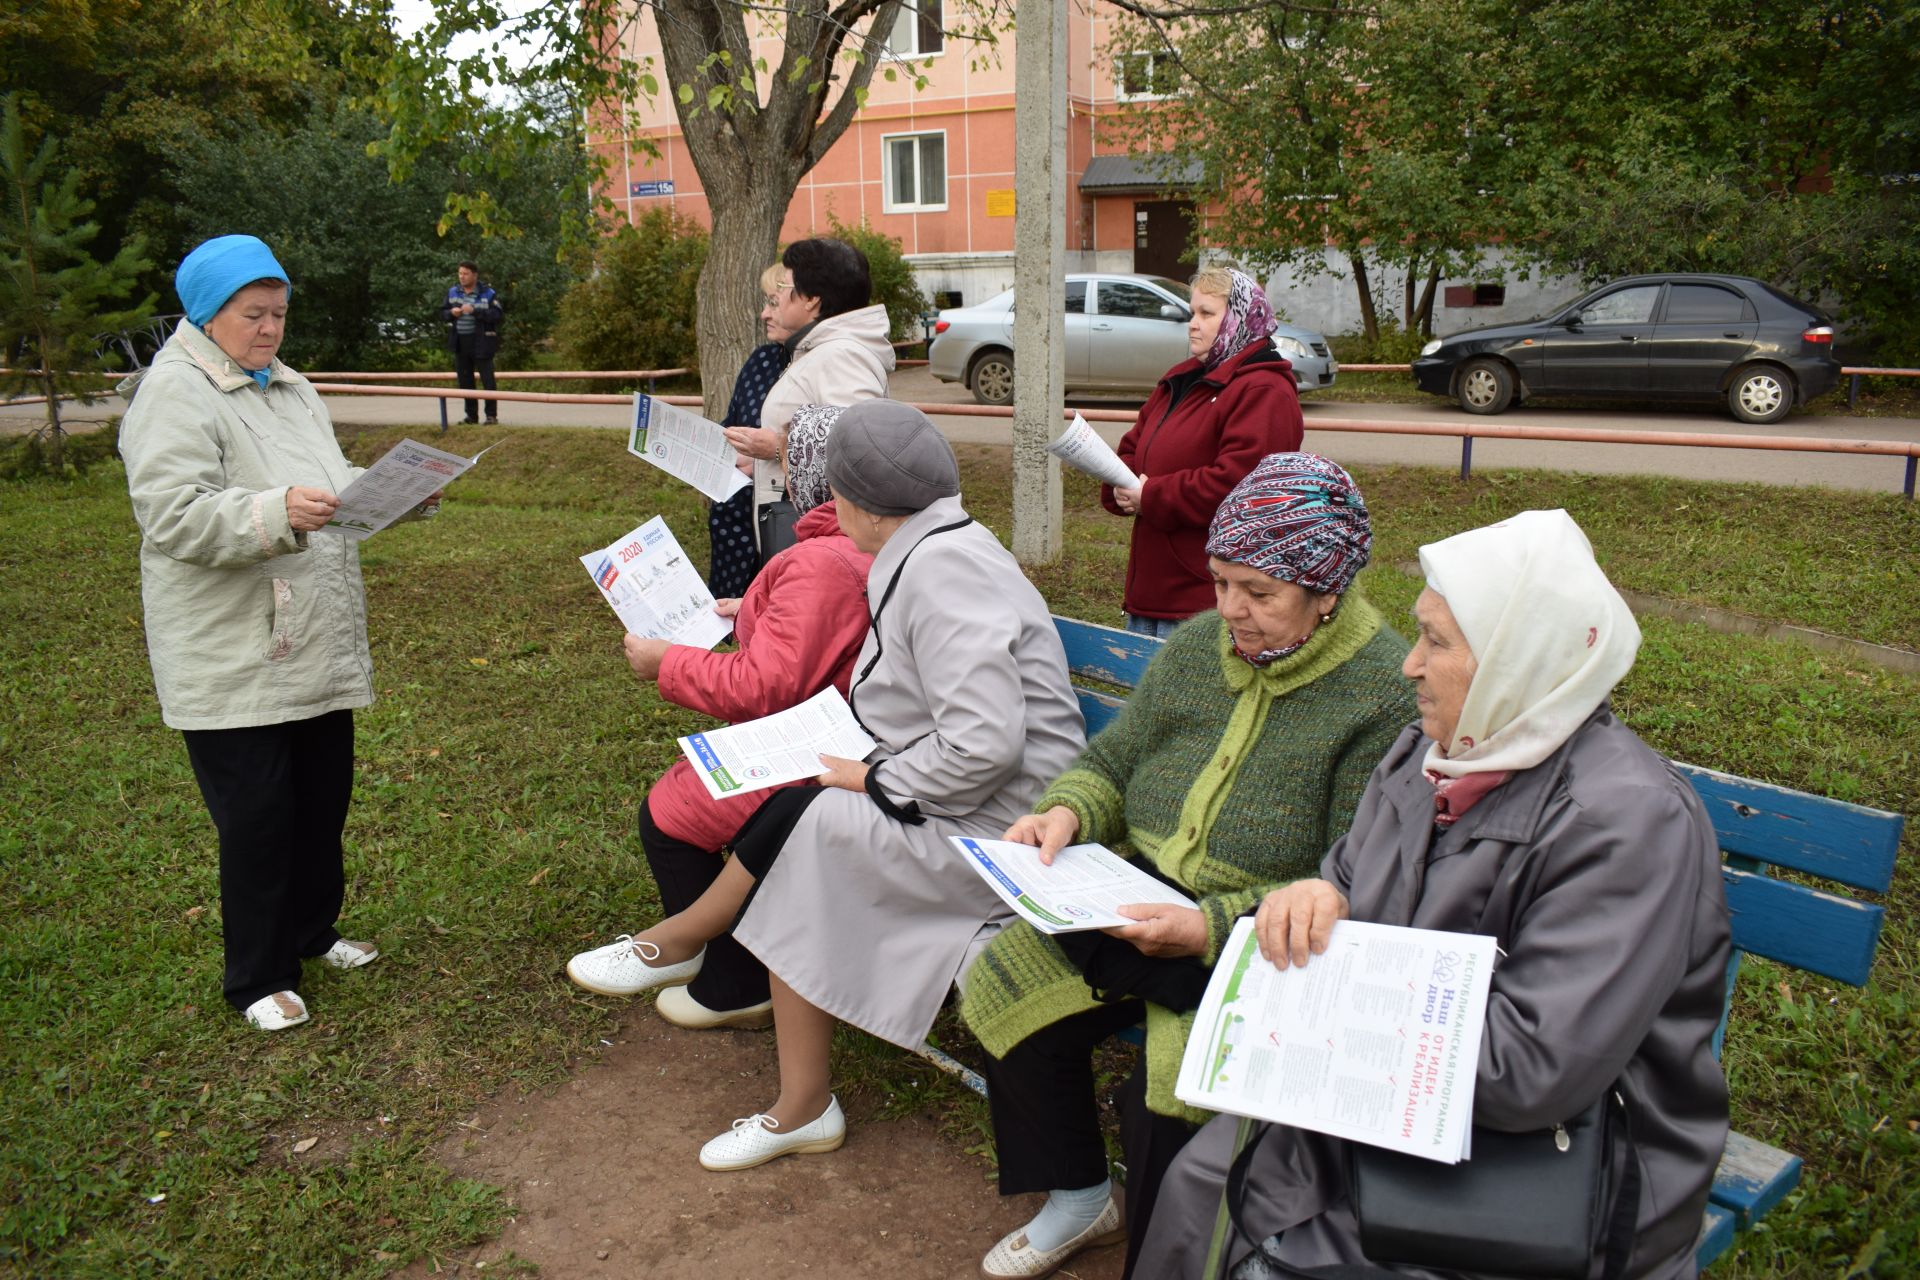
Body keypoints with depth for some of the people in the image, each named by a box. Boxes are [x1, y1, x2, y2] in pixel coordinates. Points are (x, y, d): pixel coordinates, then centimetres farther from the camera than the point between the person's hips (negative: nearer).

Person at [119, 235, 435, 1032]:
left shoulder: (288, 388, 15)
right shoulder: (175, 392, -11)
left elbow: (338, 487, 20)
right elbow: (172, 516, -21)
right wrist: (276, 514, -35)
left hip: (317, 651, 8)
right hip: (232, 662, -8)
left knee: (324, 799, 17)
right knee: (257, 817, 1)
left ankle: (311, 931, 37)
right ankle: (256, 979, 19)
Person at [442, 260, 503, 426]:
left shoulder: (488, 294, -7)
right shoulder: (452, 292, 9)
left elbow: (497, 314, -17)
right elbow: (443, 311, 14)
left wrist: (474, 311, -24)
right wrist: (451, 312, -8)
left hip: (481, 342, -6)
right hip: (460, 342, 6)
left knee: (487, 379, -5)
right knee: (465, 380, 10)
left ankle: (492, 415, 1)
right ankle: (471, 415, 19)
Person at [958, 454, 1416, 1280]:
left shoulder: (1384, 694, -15)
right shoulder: (1197, 647, 6)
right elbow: (1113, 760, 14)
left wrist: (1212, 929, -27)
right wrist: (1067, 812, -9)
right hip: (1140, 894, 7)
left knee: (1173, 1083, -27)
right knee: (1003, 985, -8)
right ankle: (1078, 1200, 16)